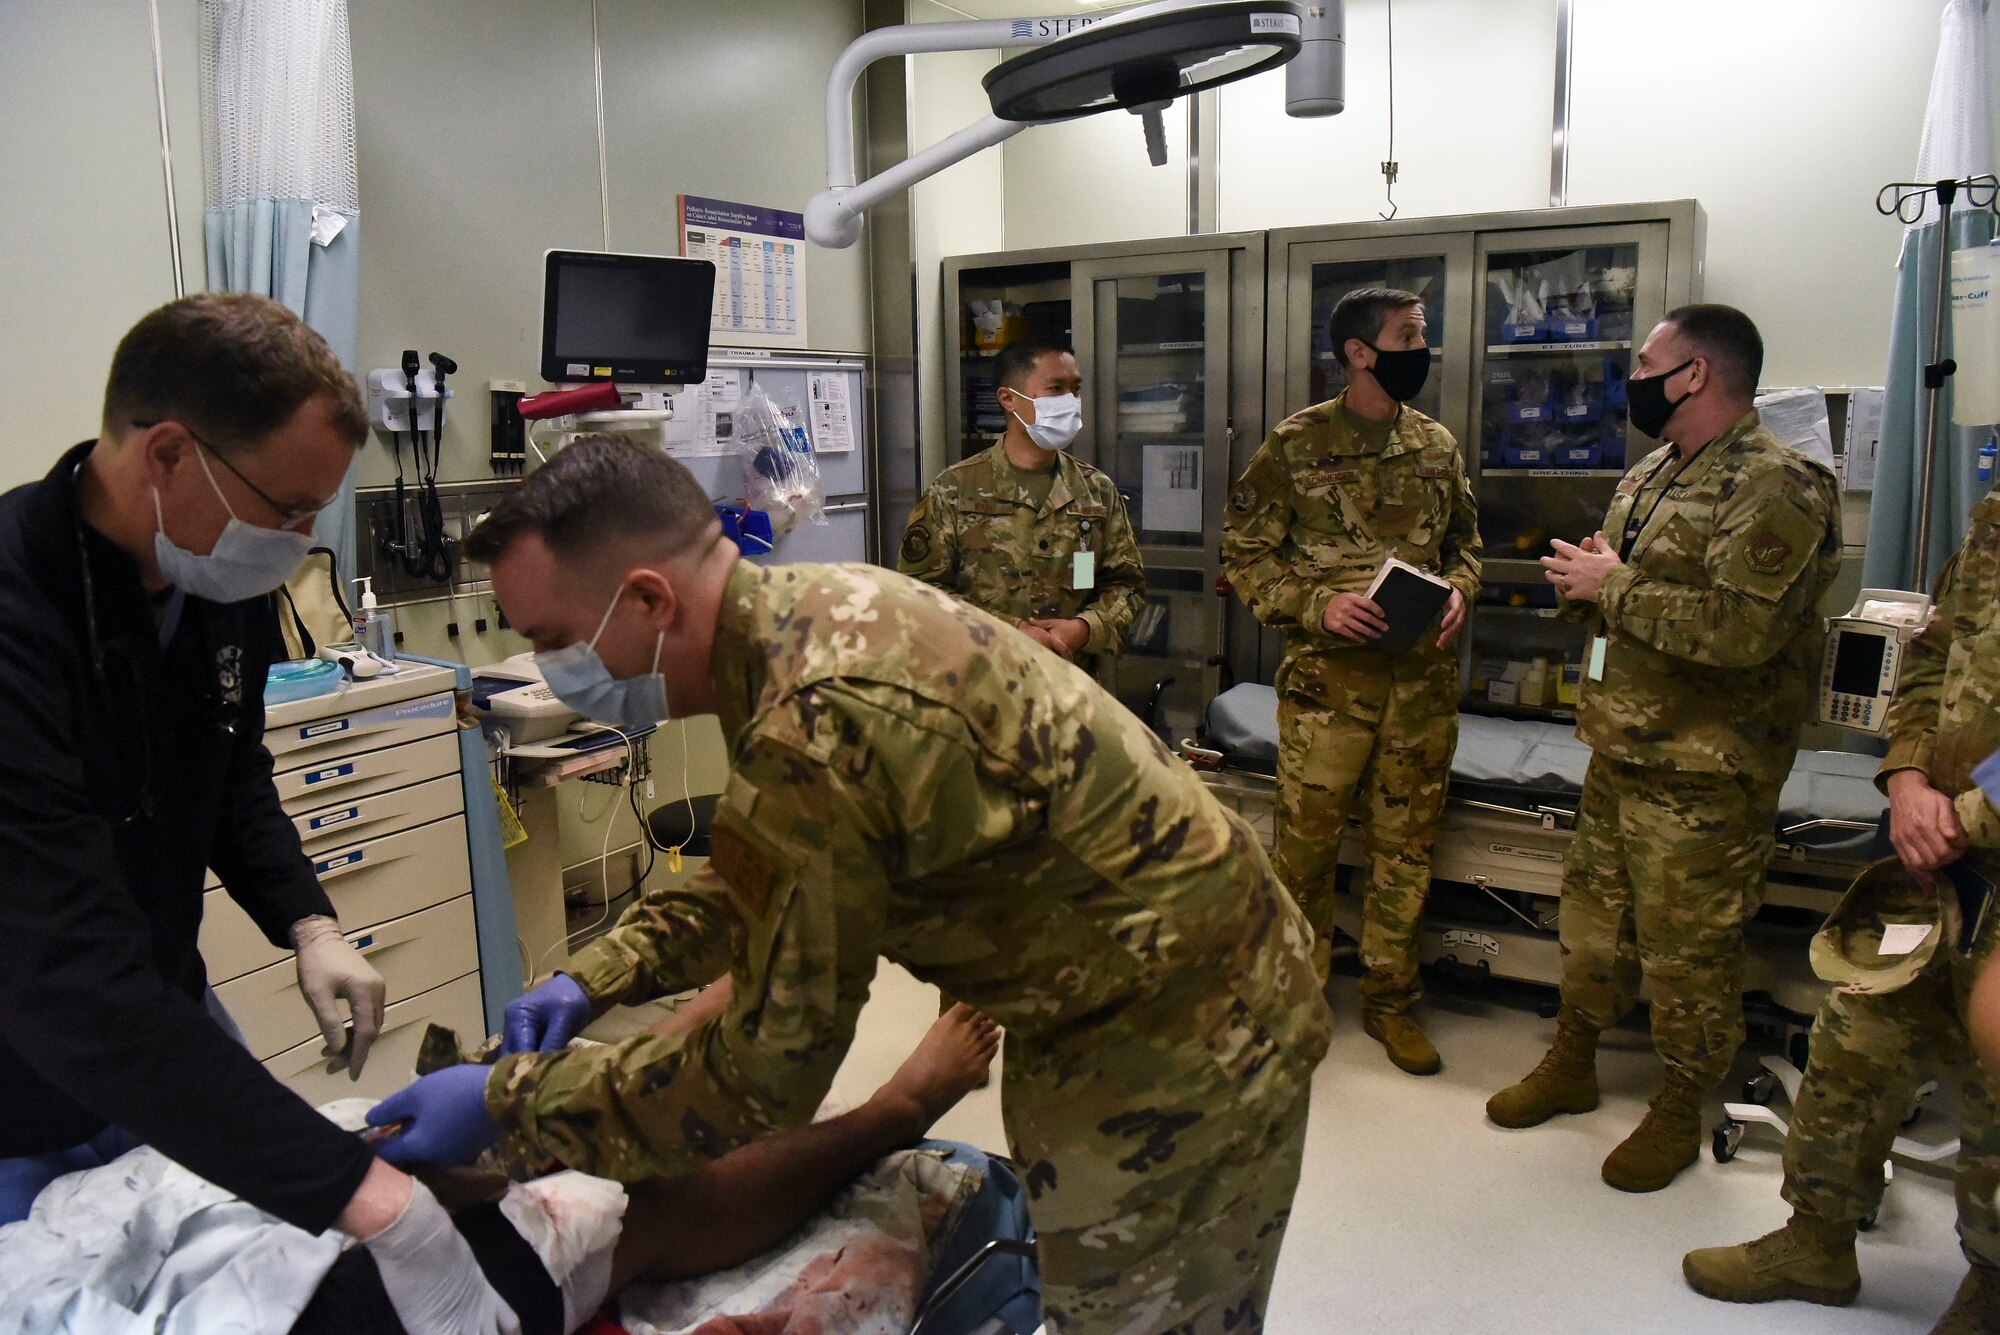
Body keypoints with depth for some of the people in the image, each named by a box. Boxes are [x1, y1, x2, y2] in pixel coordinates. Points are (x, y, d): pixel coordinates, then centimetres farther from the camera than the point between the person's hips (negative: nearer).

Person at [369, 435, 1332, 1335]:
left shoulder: (818, 728, -33)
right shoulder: (808, 607, -2)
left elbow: (759, 1076, -22)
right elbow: (759, 880, 12)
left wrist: (508, 1102, -12)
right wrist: (597, 976, 2)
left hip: (1174, 1055, -9)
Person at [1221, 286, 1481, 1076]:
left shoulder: (1437, 445, 9)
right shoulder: (1296, 444, -5)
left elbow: (1464, 540, 20)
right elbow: (1245, 556, -3)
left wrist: (1459, 591, -1)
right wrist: (1317, 604, -17)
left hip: (1423, 679, 4)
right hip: (1327, 677, -4)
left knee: (1406, 844, 11)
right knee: (1308, 840, 4)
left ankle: (1390, 1000, 27)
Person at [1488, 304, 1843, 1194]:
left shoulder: (1773, 486, -17)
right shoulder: (1652, 475, 14)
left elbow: (1743, 627, -30)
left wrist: (1614, 586, -21)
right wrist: (1582, 581, -1)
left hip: (1704, 776, -9)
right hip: (1621, 749, 9)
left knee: (1687, 951, 5)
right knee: (1594, 916, 19)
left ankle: (1679, 1114, 24)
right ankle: (1572, 1065, 36)